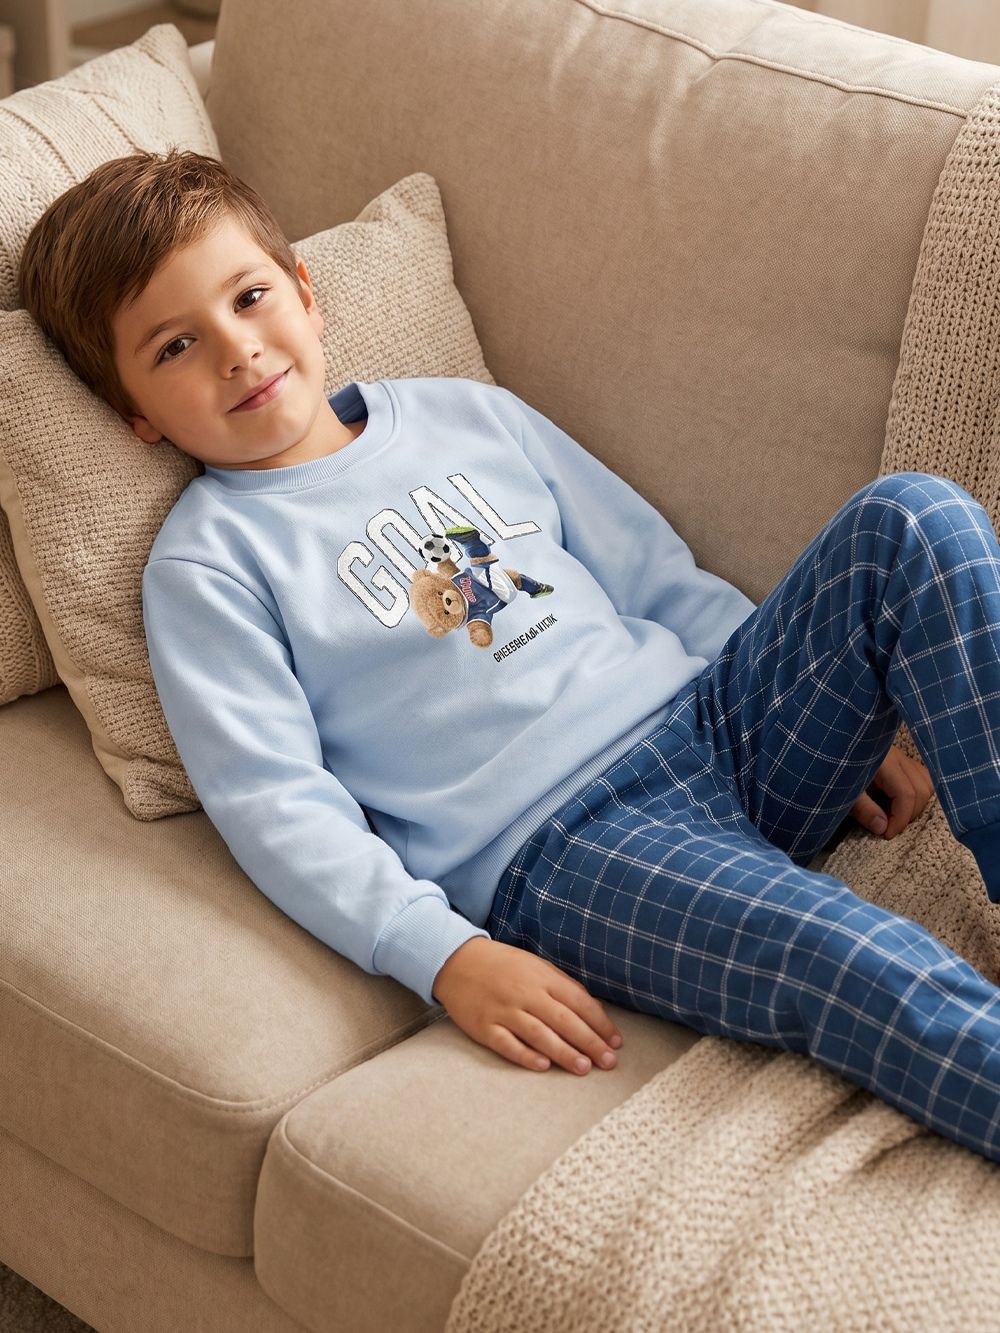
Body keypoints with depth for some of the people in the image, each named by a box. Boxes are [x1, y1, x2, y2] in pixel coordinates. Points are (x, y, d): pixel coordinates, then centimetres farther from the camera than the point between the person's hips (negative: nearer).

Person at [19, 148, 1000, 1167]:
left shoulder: (469, 414, 19)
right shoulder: (206, 561, 4)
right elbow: (275, 802, -6)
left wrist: (835, 720, 12)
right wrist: (446, 957, -21)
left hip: (714, 725, 6)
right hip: (553, 846, -6)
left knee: (908, 517, -17)